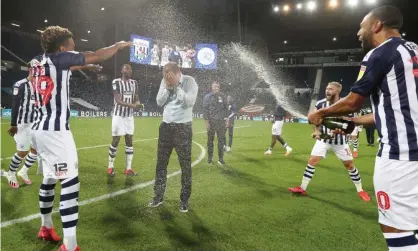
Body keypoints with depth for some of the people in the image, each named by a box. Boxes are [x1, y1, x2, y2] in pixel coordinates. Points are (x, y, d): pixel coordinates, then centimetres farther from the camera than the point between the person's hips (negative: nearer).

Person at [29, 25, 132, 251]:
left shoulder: (36, 62, 12)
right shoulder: (59, 58, -8)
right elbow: (98, 56, -1)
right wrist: (119, 45, 15)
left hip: (39, 129, 9)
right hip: (55, 130, -9)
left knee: (49, 179, 21)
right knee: (70, 183, -9)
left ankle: (46, 227, 37)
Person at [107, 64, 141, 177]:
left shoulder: (134, 83, 7)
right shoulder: (116, 82, -9)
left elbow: (136, 99, 8)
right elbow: (118, 100, -18)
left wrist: (137, 103, -17)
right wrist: (131, 105, -34)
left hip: (129, 116, 5)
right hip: (119, 115, -5)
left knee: (129, 140, 5)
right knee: (115, 141, 0)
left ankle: (128, 168, 13)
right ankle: (110, 166, 15)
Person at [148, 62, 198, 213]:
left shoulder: (189, 81, -9)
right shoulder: (165, 81, 4)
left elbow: (190, 102, -21)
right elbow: (159, 102, 1)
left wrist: (176, 86, -21)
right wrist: (167, 88, -12)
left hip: (183, 127, -4)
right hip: (166, 125, 5)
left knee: (185, 164, 1)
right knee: (161, 162, 9)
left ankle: (184, 200, 14)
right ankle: (158, 196, 23)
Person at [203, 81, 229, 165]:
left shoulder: (223, 96, 7)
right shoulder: (207, 97, 0)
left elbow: (226, 108, 8)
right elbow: (205, 110, -3)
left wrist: (227, 120, 2)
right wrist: (207, 122, -9)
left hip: (221, 121, 2)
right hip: (211, 121, -2)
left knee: (221, 140, 3)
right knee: (210, 140, 7)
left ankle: (220, 158, 11)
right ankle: (209, 157, 17)